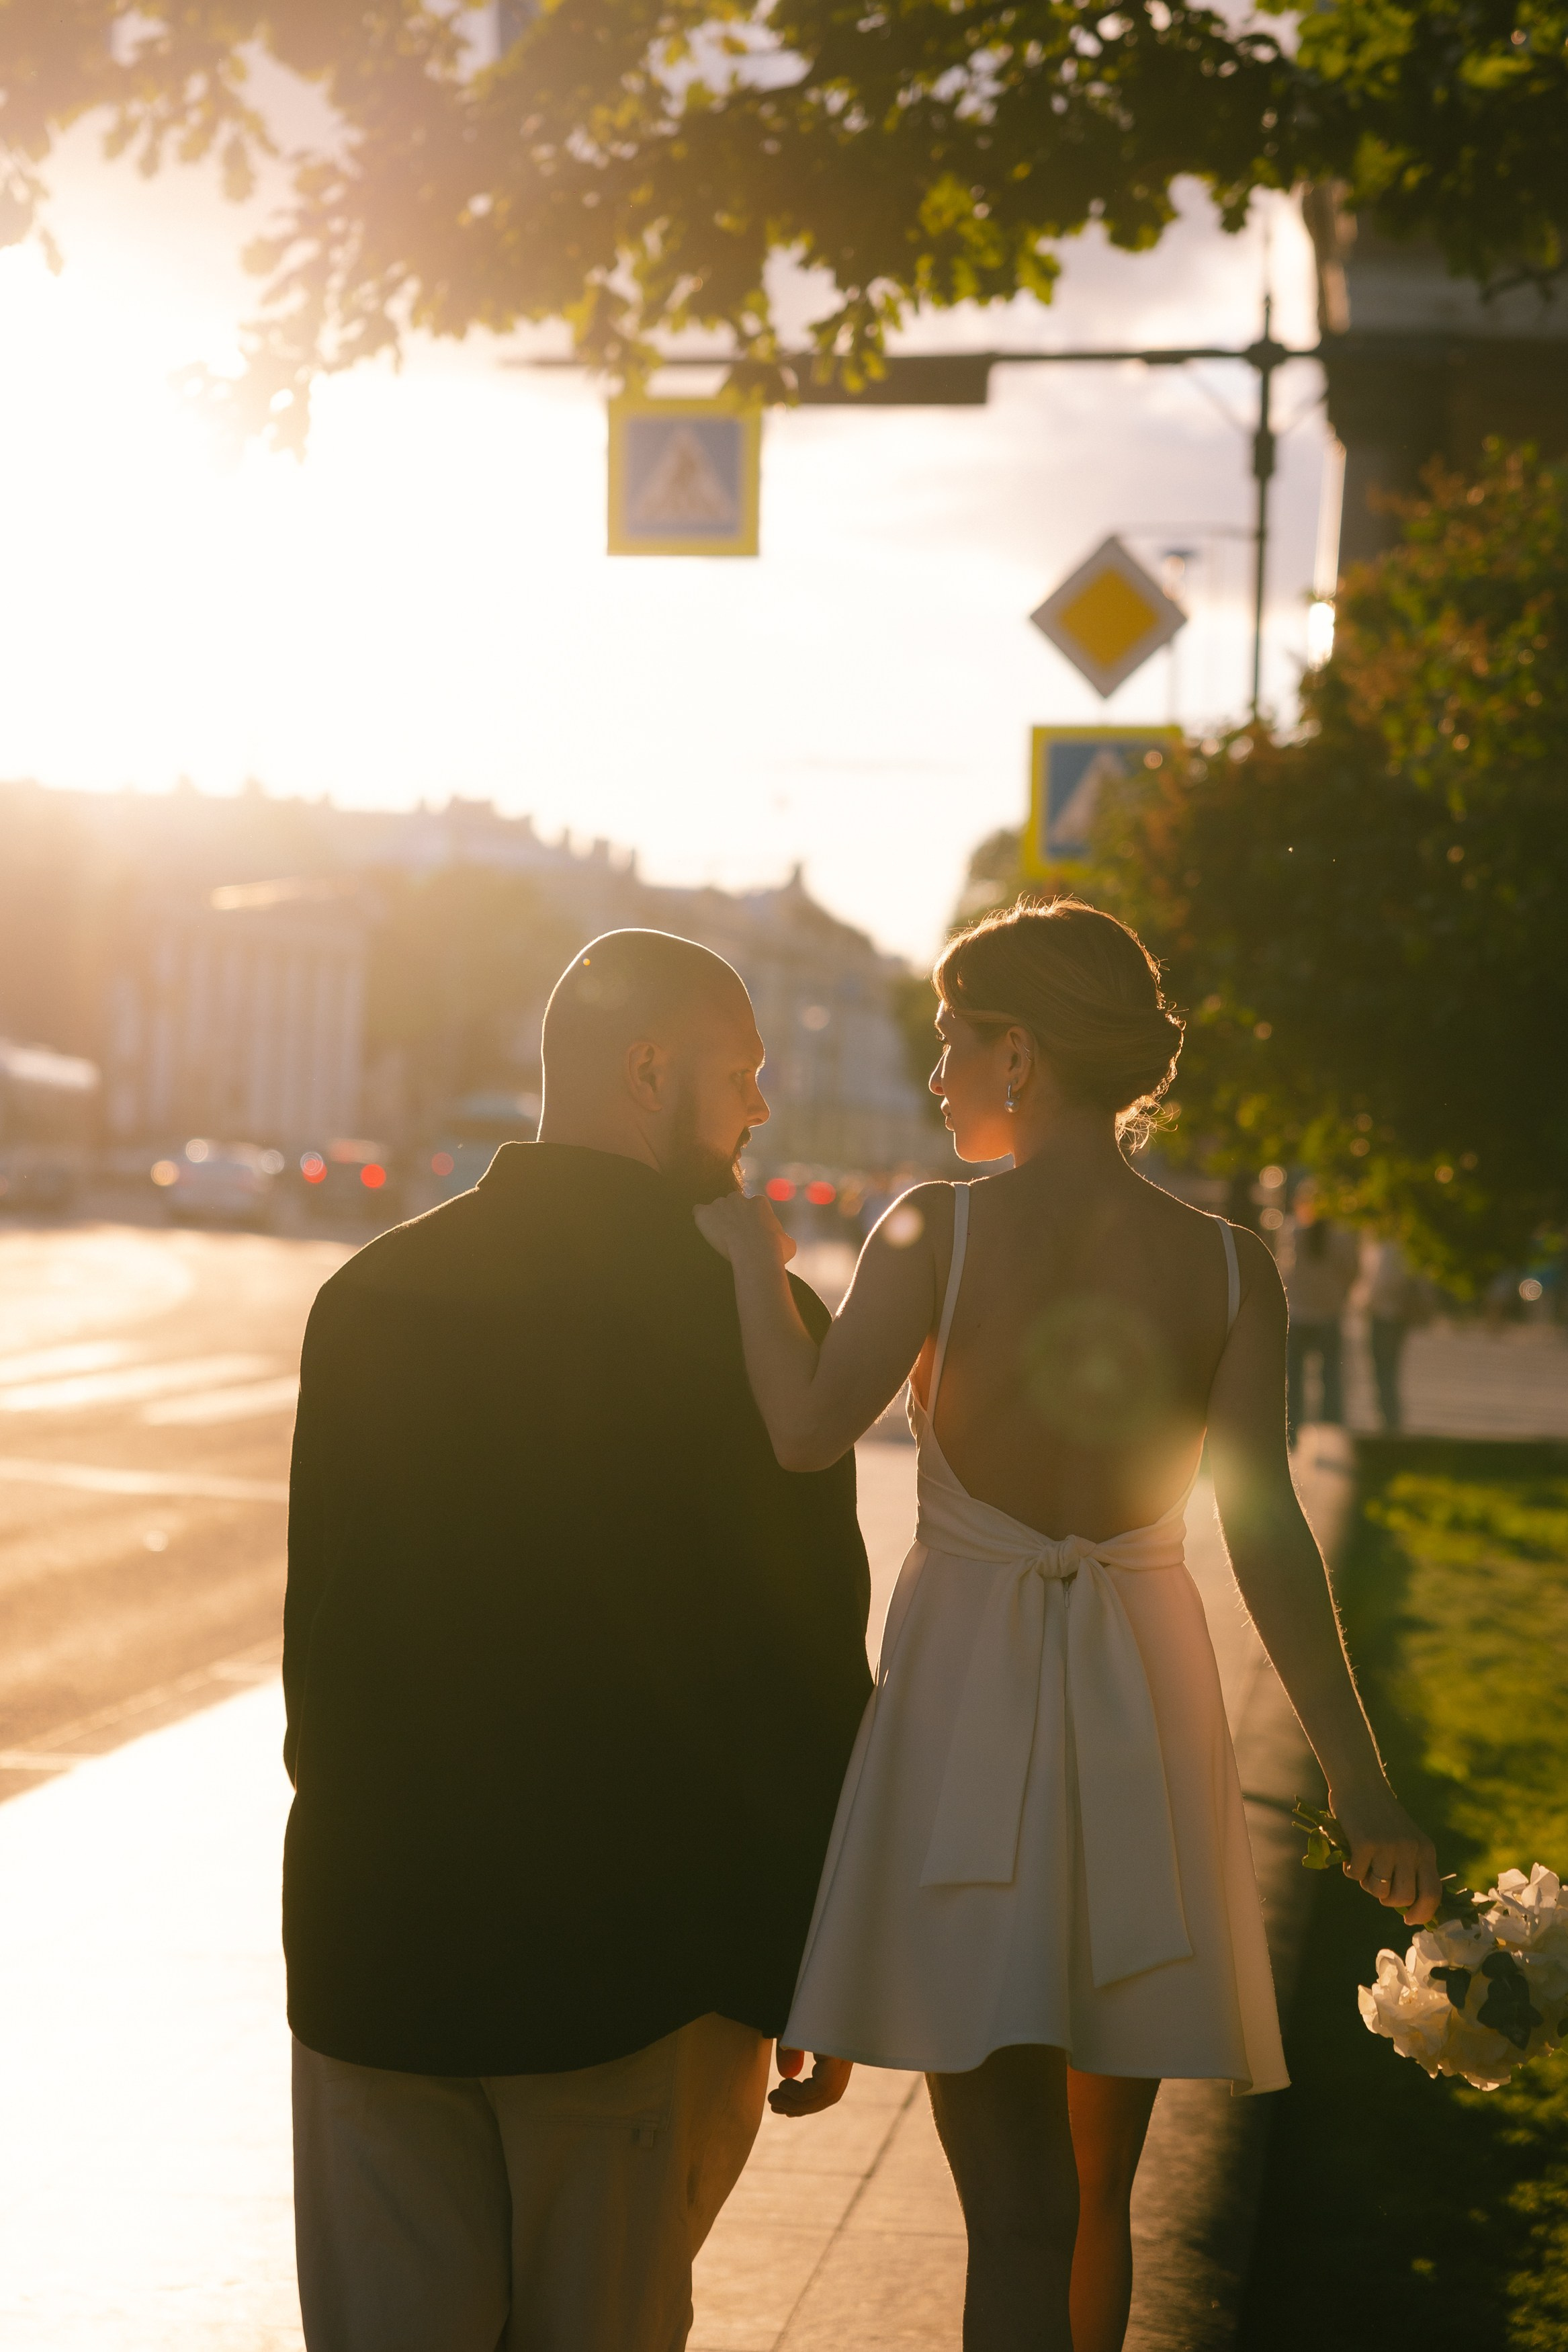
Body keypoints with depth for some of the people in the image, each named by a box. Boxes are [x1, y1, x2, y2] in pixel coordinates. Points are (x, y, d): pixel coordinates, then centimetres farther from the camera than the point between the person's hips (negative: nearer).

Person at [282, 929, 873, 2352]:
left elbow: (318, 1619, 6)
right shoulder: (758, 1324, -11)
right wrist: (813, 1976, 0)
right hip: (638, 1953, -2)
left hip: (375, 1941, 3)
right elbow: (806, 1678, -10)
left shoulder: (371, 1295, 1)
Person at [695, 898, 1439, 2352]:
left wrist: (752, 1261, -3)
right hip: (1144, 1710, 3)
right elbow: (1263, 1529, -8)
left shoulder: (936, 1231, -9)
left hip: (965, 1707, -3)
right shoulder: (1227, 1266, -1)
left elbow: (805, 1432, -20)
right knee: (1096, 2188, 20)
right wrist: (1359, 1780, -7)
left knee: (1020, 2214, -4)